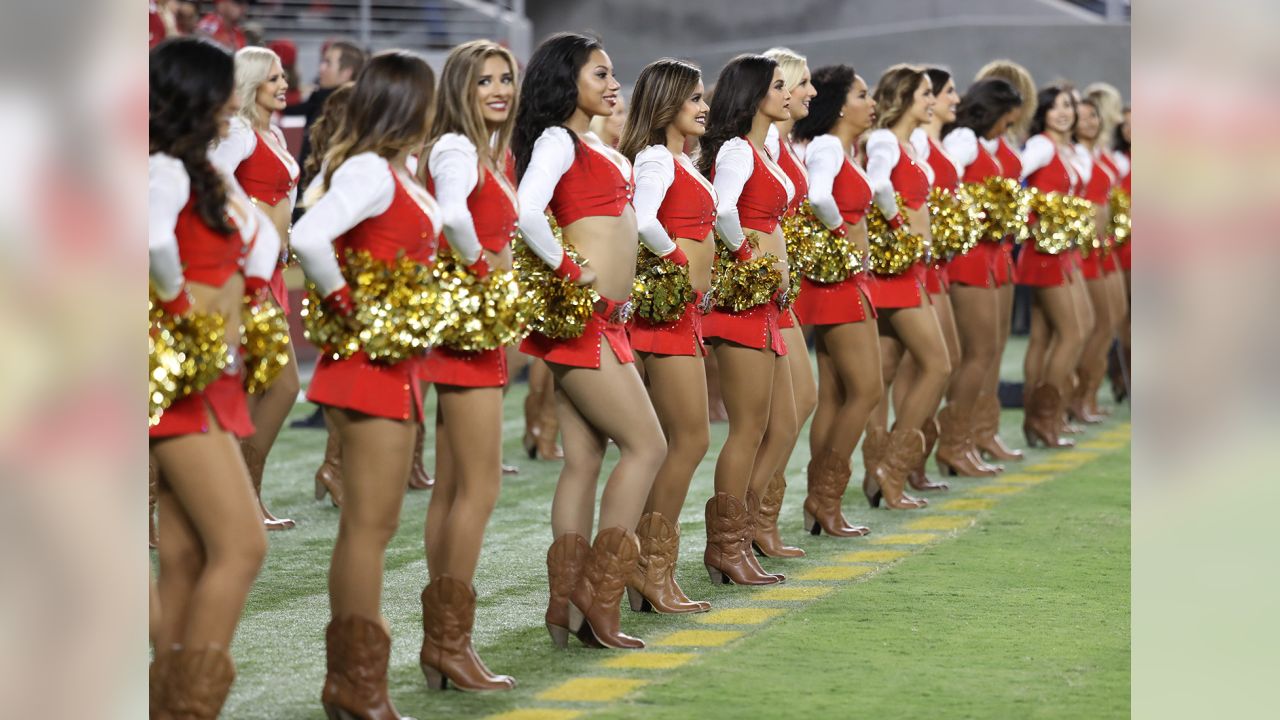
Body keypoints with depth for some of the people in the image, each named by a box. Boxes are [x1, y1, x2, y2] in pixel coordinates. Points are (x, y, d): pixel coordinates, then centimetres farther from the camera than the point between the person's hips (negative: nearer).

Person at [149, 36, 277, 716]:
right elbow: (152, 239, -37)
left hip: (214, 378, 9)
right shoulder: (166, 170, -16)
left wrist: (247, 295, 11)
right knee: (241, 544, -11)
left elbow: (260, 236, 26)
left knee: (185, 557, 8)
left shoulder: (206, 173, 14)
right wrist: (176, 298, -22)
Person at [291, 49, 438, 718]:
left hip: (390, 367, 10)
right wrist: (344, 305, -17)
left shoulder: (393, 172, 12)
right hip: (369, 366, -10)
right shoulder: (372, 170, -16)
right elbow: (308, 238, -30)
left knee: (367, 526, 13)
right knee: (369, 525, -6)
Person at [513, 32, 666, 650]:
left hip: (606, 320, 9)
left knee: (585, 459, 7)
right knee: (646, 445, -8)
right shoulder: (557, 141, -10)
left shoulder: (599, 148, 18)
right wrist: (564, 268, -16)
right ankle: (600, 597, -5)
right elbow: (526, 212, -26)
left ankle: (567, 606, 9)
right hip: (579, 319, -9)